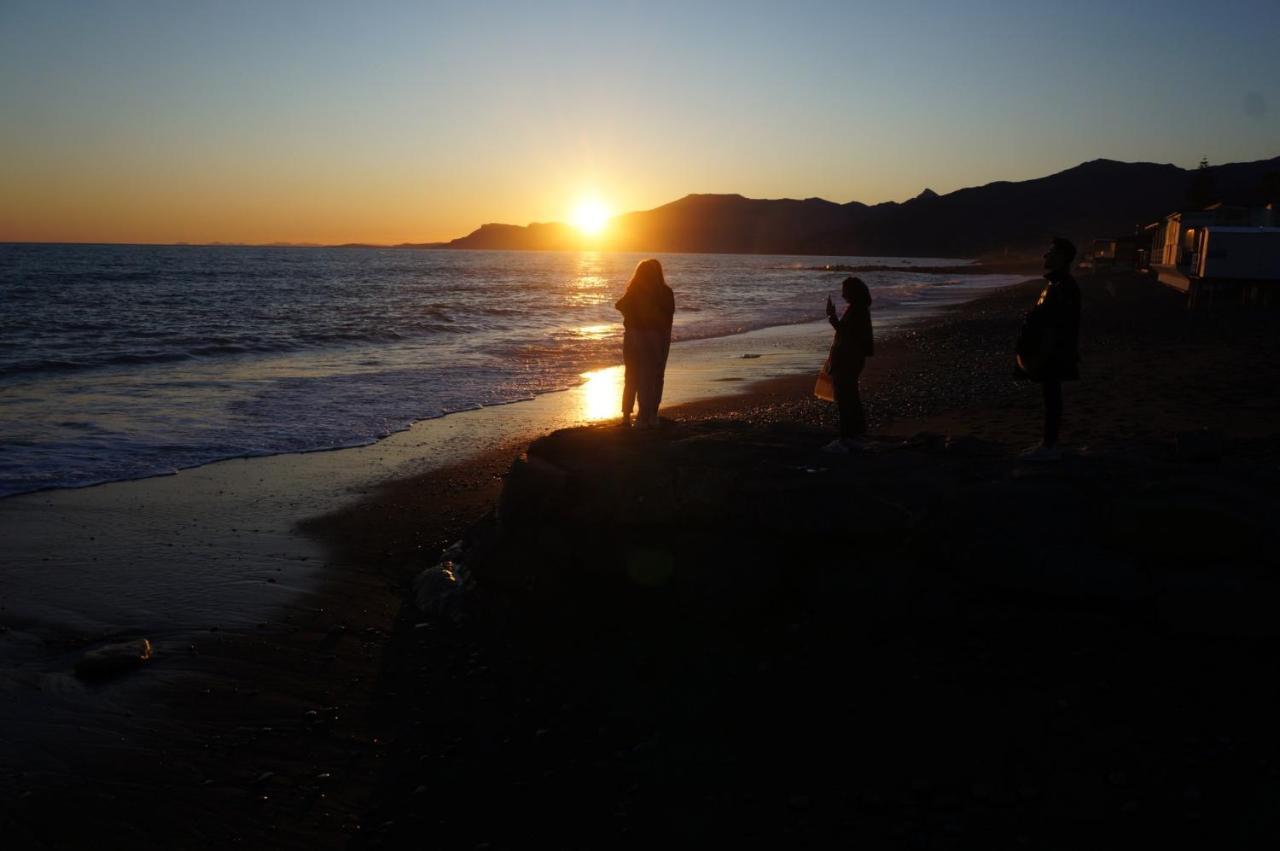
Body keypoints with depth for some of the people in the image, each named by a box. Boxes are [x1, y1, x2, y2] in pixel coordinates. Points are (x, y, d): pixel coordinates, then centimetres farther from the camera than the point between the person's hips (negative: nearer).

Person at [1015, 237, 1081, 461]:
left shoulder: (1063, 287, -20)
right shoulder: (1056, 283, 12)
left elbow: (1055, 328, -24)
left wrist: (1040, 357, -23)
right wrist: (1035, 355, 21)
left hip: (1052, 354, -10)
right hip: (1049, 353, 10)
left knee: (1051, 397, -3)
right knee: (1050, 396, 14)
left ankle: (1049, 447, 3)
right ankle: (1049, 444, 21)